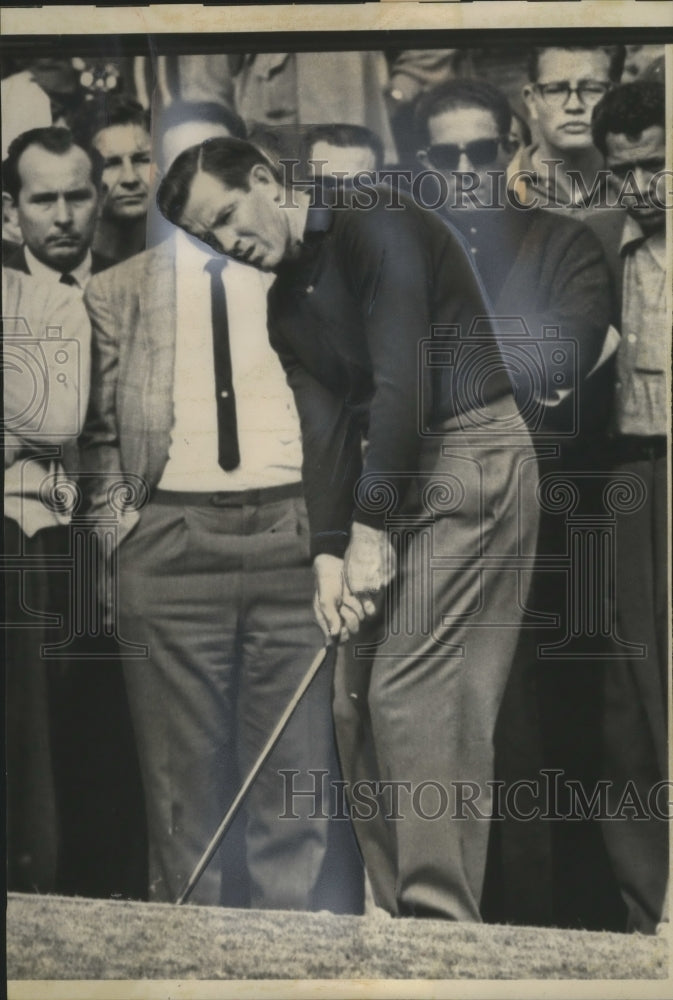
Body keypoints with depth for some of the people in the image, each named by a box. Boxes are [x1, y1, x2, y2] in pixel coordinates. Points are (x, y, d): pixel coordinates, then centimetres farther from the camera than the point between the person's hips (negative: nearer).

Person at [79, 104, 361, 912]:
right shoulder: (117, 293, 14)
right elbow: (97, 431, 15)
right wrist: (116, 527, 2)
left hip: (296, 537, 0)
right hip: (170, 547, 1)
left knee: (301, 765, -1)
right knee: (184, 771, 3)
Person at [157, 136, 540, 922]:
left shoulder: (375, 227, -12)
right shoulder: (286, 305, 14)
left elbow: (402, 379, -21)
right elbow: (326, 431, 6)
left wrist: (369, 528, -22)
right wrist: (328, 555, -7)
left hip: (472, 454, -9)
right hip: (394, 476, 9)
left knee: (412, 692, -14)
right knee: (356, 698, 6)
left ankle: (441, 914, -8)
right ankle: (399, 905, 13)